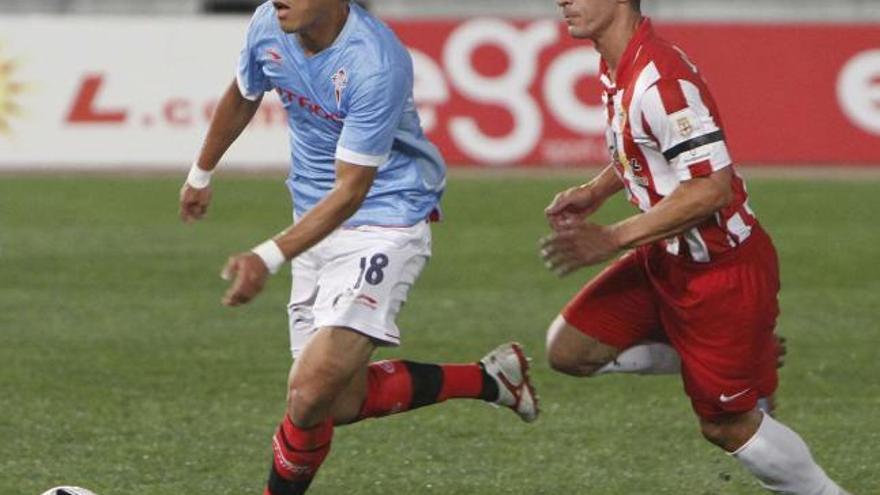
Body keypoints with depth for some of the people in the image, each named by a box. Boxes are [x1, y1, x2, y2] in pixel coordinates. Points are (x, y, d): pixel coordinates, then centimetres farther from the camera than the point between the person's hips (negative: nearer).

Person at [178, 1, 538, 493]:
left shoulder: (377, 63, -28)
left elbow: (350, 191, -25)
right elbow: (242, 99, 18)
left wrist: (268, 259, -32)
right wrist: (201, 175, 32)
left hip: (385, 222, -8)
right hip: (317, 222, 8)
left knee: (312, 392, -22)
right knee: (341, 403, 7)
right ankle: (487, 380, 24)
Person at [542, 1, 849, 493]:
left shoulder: (661, 79, -28)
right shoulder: (619, 67, 3)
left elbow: (712, 188, -31)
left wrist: (613, 239, -28)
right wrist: (594, 192, 7)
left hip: (722, 270, -9)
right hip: (666, 262, 9)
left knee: (728, 425, 2)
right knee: (569, 351, 6)